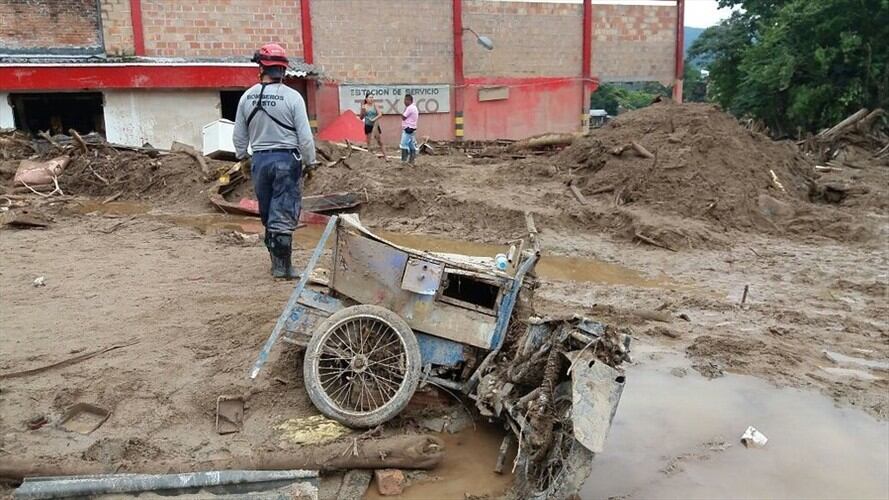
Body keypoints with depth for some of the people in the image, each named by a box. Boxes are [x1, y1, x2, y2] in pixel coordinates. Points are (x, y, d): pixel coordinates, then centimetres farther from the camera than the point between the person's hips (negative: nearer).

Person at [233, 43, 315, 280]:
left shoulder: (247, 97, 1)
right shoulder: (292, 97, -11)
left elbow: (239, 136, 9)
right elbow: (305, 136, -10)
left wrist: (242, 157, 24)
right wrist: (310, 162, 2)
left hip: (260, 160, 4)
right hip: (287, 159, -4)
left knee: (268, 213, 16)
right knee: (284, 214, 1)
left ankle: (277, 260, 25)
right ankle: (282, 265, 3)